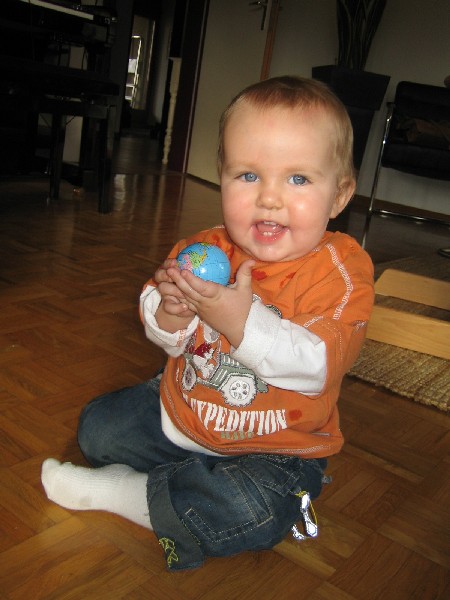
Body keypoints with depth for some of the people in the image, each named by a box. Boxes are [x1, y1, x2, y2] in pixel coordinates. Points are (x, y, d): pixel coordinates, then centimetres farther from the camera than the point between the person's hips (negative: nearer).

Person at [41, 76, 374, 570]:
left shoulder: (341, 270, -20)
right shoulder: (206, 250, -6)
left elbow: (319, 366, -30)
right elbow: (168, 339, -2)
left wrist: (241, 321, -41)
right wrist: (171, 312, -27)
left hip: (274, 449, -4)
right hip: (178, 413, 5)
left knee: (252, 511, -30)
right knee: (98, 426, 7)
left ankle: (114, 491, -9)